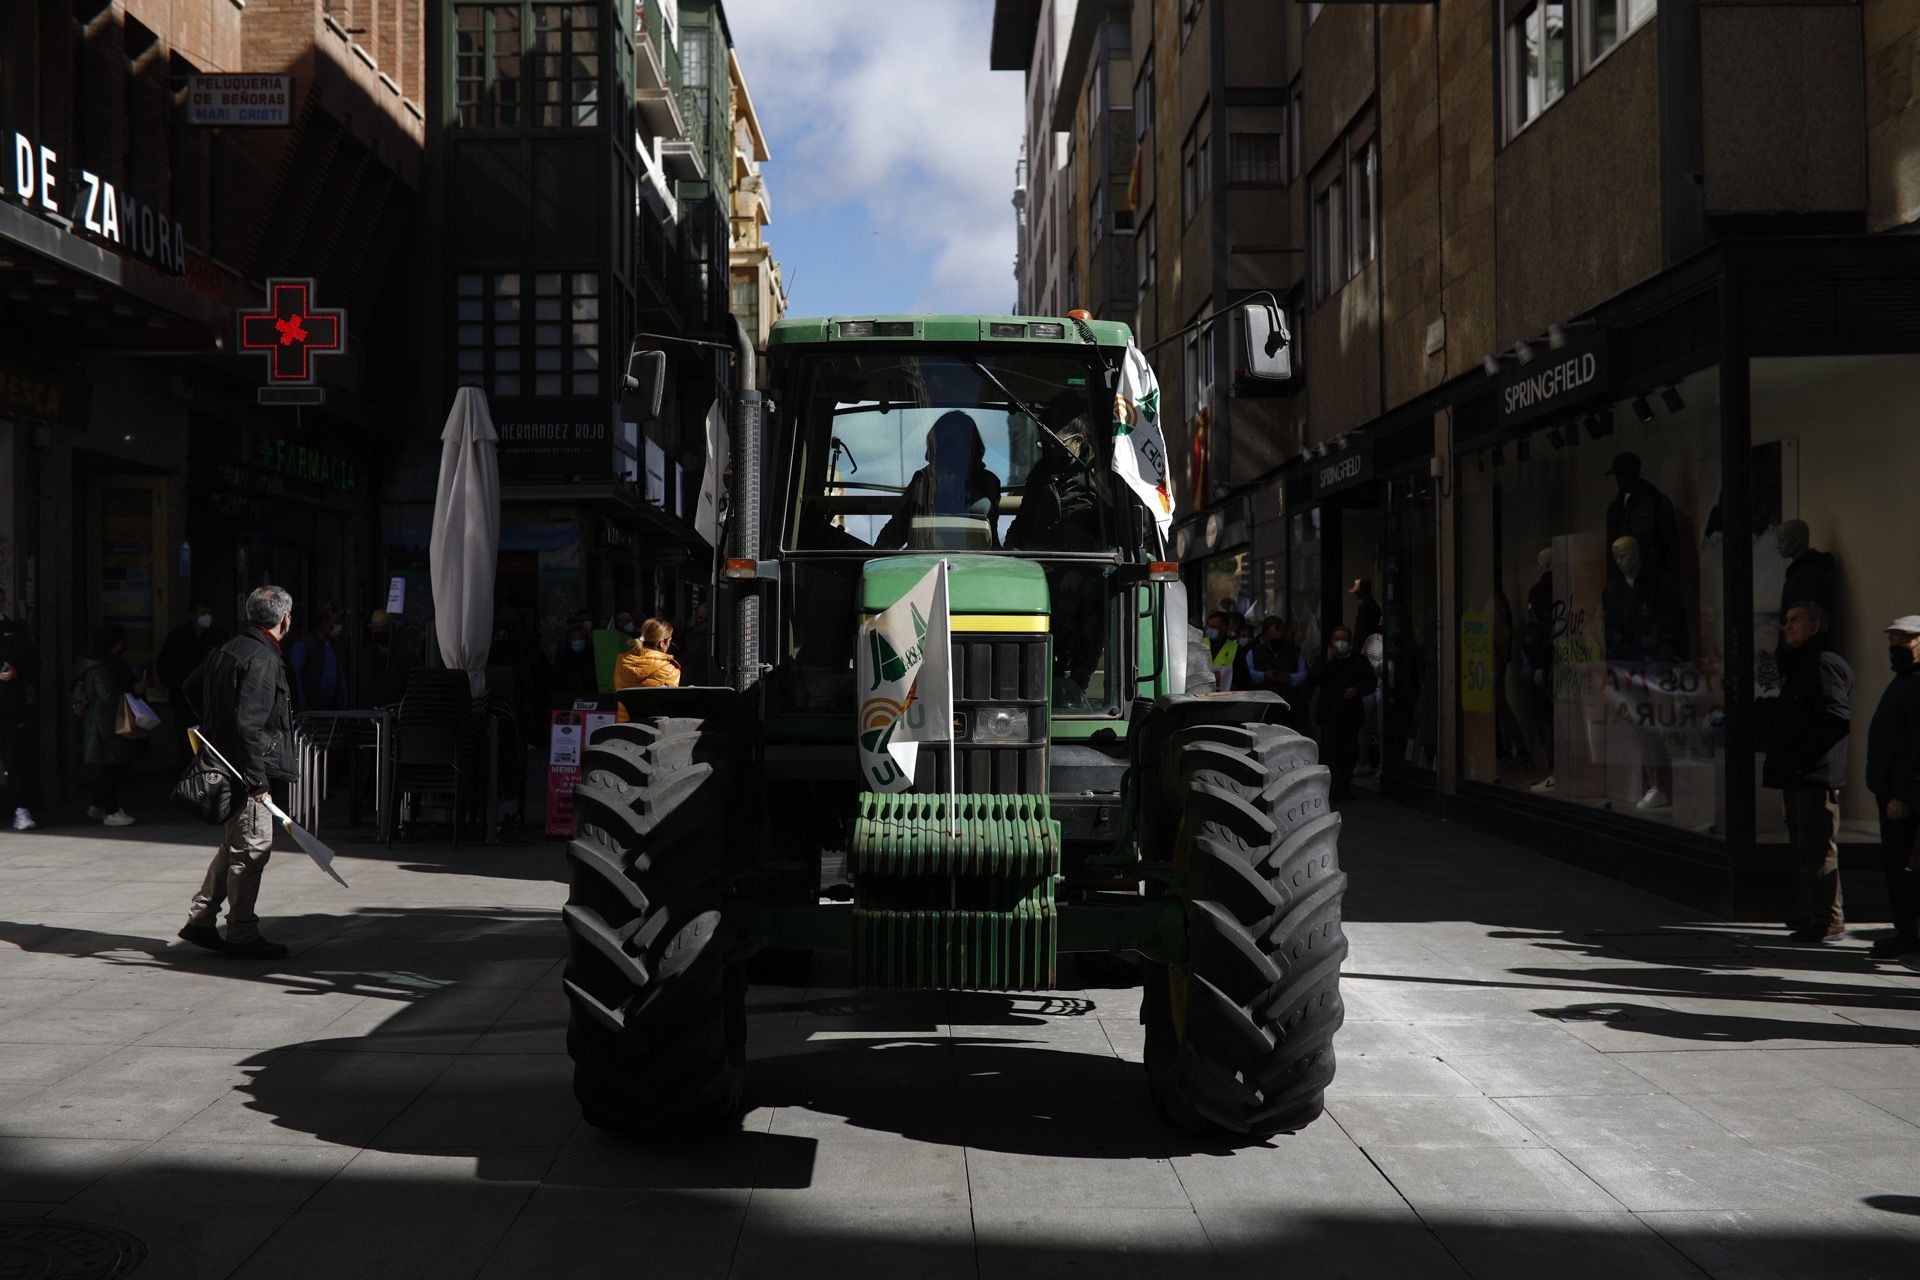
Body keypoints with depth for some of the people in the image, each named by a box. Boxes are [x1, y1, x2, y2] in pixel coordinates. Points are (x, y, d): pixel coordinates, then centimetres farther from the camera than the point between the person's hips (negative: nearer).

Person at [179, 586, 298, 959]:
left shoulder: (228, 650, 12)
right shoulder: (262, 660, -18)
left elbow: (192, 687, 26)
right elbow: (248, 723, -24)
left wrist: (213, 728, 32)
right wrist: (257, 778, -23)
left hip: (223, 763, 10)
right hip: (247, 768, -10)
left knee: (234, 845, 19)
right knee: (251, 849, -3)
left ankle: (200, 920, 24)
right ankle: (242, 936, 3)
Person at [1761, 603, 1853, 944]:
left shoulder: (1825, 664, -11)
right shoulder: (1797, 665, 21)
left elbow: (1837, 718, -20)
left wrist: (1804, 755, -19)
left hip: (1816, 775, -11)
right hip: (1795, 775, 11)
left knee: (1817, 849, -9)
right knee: (1801, 848, 15)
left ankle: (1830, 921, -5)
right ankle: (1808, 913, 23)